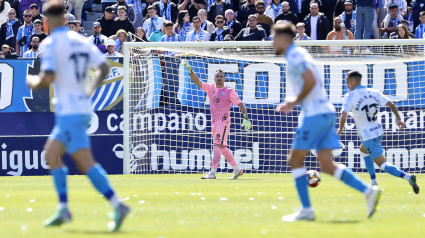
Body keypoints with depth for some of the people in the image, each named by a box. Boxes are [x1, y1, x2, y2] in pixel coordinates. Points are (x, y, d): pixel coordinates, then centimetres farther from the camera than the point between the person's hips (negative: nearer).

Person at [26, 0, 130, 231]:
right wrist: (91, 89, 24)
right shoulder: (81, 41, 11)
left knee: (86, 163, -12)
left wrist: (33, 82, 1)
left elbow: (47, 78, -20)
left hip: (68, 112, -8)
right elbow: (103, 67, 11)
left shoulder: (50, 44, -10)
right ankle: (63, 209, 12)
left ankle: (117, 205, -23)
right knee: (51, 154, 17)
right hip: (83, 107, 8)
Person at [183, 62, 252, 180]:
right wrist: (190, 70, -7)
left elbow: (240, 104, -6)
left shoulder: (230, 92, -3)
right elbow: (197, 81, 6)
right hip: (214, 122, 7)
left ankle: (212, 173, -20)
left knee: (217, 145, -15)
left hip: (224, 121, -7)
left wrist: (246, 118, -17)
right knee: (222, 148, 11)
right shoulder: (210, 88, 12)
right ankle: (237, 169, 22)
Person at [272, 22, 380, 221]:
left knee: (295, 161, -1)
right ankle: (368, 191, -7)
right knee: (326, 164, 4)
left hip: (315, 114, -9)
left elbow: (310, 81, -23)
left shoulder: (294, 56, -10)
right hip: (326, 113, 9)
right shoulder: (298, 54, 21)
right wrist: (293, 104, 18)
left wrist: (295, 102, -11)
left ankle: (306, 209, -2)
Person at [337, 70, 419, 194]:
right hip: (378, 131, 7)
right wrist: (399, 119, 13)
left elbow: (343, 116, -23)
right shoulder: (373, 92, 3)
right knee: (363, 150, 33)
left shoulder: (350, 96, -13)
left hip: (367, 136, -7)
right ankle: (374, 182, 29)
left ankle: (407, 177, -27)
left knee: (383, 164, -5)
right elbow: (391, 105, -3)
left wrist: (340, 129, -3)